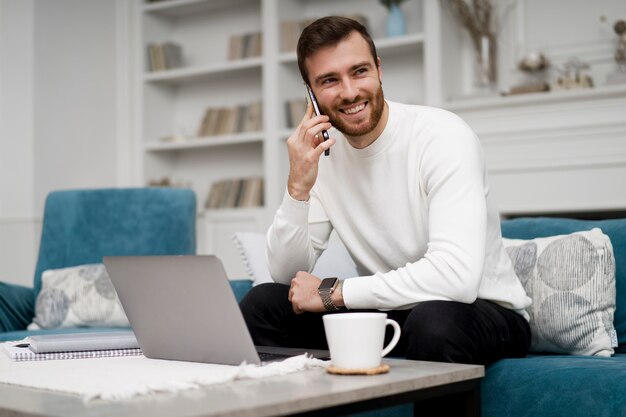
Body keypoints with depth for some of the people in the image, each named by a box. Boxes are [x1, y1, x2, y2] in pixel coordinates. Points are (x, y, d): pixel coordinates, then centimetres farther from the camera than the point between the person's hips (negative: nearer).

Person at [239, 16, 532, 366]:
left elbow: (457, 276, -35)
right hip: (388, 311, 5)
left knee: (433, 322, -38)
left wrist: (332, 292, -25)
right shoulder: (322, 152, -2)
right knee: (262, 305, -9)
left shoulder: (443, 136, -21)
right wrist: (298, 186, -21)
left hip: (484, 308, -5)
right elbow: (288, 275, -4)